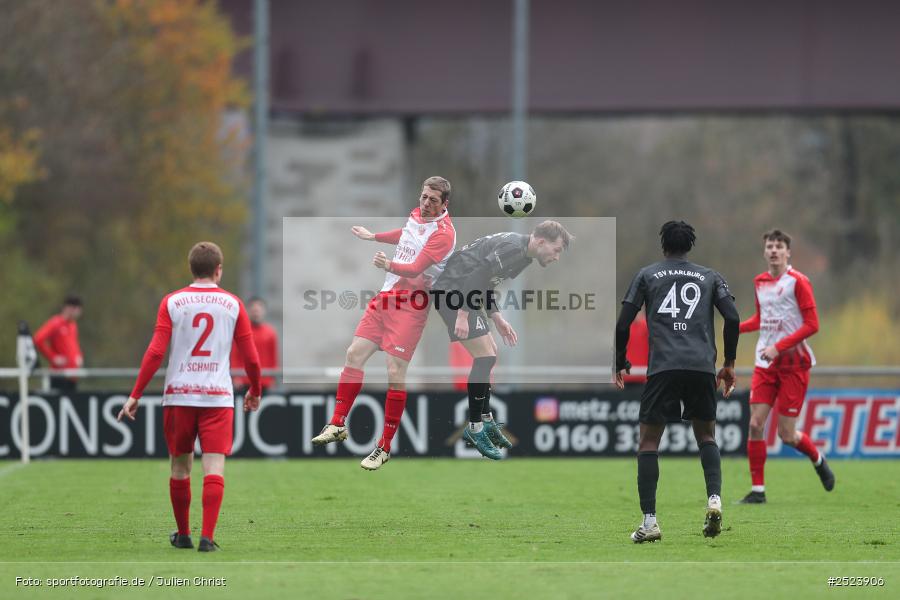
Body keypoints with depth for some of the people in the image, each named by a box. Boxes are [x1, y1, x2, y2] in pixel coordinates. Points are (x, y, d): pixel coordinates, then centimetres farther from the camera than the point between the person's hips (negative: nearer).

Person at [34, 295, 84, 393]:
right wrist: (53, 357, -17)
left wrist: (79, 357, 14)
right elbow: (38, 340, -21)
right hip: (60, 374, -8)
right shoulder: (56, 323, -10)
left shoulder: (73, 325, 16)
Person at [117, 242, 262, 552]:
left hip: (179, 395, 1)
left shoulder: (172, 302, 2)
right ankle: (207, 537, -17)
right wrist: (255, 391, 23)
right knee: (214, 466, -5)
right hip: (218, 397, -1)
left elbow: (156, 352, -5)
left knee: (180, 466, 14)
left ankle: (183, 535, 23)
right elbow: (251, 357, 5)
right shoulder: (233, 304, 4)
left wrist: (135, 395, -2)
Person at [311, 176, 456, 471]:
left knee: (395, 372, -10)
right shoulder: (416, 214, 9)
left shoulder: (443, 233, -16)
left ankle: (385, 448, -1)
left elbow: (415, 269, -26)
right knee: (354, 354, 4)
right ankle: (338, 424, 13)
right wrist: (373, 236, 42)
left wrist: (390, 265, -43)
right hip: (386, 296, 8)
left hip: (411, 305, -8)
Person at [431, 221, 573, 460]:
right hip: (451, 291, -11)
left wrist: (496, 318, 18)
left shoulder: (520, 251, 14)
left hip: (460, 292, 11)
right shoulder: (513, 248, -18)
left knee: (488, 354, 17)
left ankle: (486, 421, 24)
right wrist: (462, 315, -27)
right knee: (485, 357, -11)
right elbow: (476, 276, -25)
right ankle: (475, 429, -5)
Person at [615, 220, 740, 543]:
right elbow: (732, 318, 5)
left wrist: (620, 365, 20)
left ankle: (649, 521, -7)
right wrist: (729, 364, 14)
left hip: (663, 367, -2)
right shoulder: (709, 277, 17)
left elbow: (623, 324, 8)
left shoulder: (647, 275, 14)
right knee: (706, 435, 19)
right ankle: (714, 499, -5)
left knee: (648, 441, 3)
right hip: (702, 367, 2)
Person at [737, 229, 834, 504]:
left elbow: (812, 324, -11)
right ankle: (757, 490, -1)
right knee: (756, 424, -9)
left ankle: (817, 458, 28)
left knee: (787, 435, -4)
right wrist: (737, 327, 3)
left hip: (793, 362, -5)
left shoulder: (798, 282, -9)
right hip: (765, 364, 5)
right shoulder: (760, 282, 10)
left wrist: (779, 347, -19)